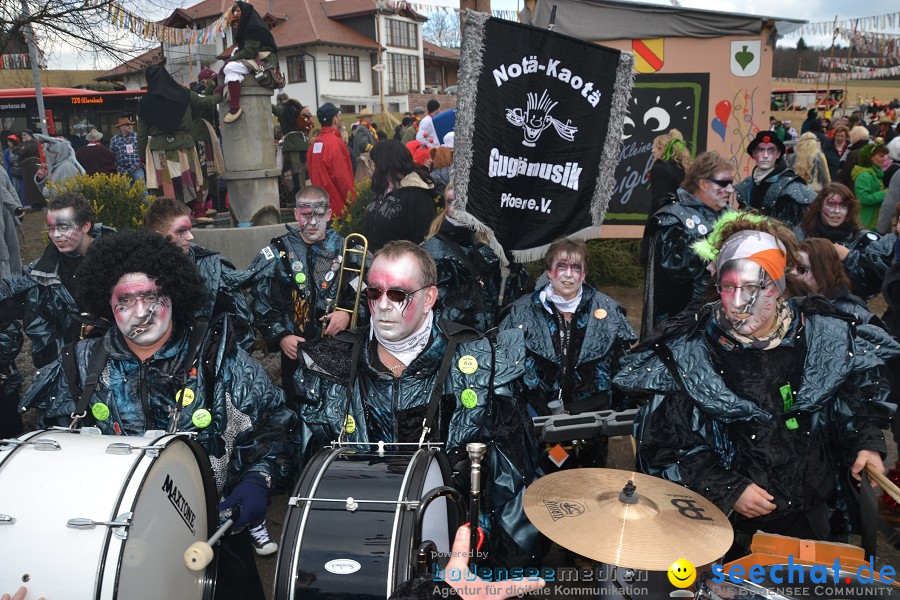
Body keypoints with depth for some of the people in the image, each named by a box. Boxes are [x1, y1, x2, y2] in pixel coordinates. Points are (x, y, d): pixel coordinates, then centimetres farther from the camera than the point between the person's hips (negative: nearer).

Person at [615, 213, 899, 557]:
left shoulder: (824, 335, -10)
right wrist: (728, 489, -19)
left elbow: (859, 393, 10)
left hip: (808, 512, 3)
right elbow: (666, 442, -15)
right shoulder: (687, 352, -19)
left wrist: (867, 444, -6)